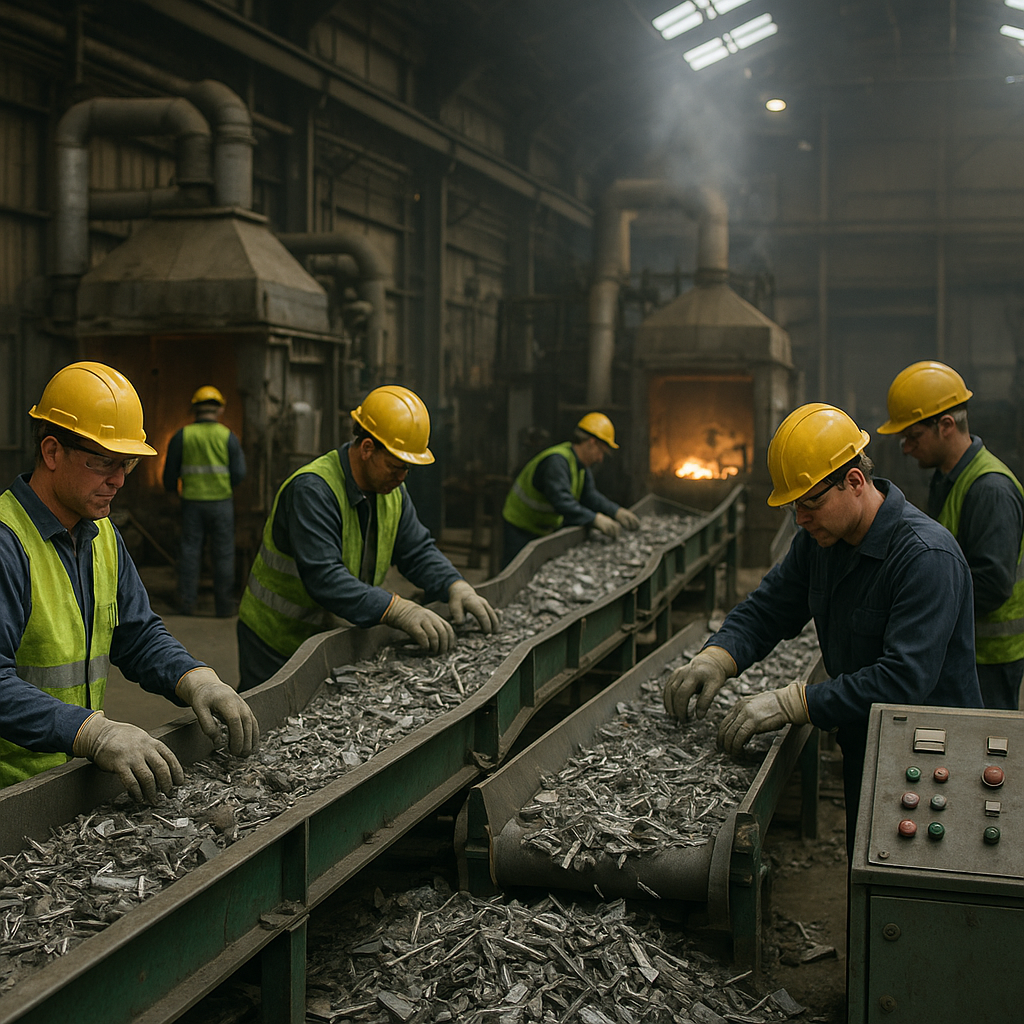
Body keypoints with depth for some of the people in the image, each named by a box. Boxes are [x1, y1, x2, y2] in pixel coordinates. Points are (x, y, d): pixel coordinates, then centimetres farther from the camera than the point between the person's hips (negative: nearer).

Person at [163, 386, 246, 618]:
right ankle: (224, 605, 5)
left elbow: (170, 474, 5)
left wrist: (172, 489, 26)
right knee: (223, 554, 4)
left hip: (192, 502, 1)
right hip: (221, 502, -1)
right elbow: (239, 474, -4)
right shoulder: (228, 437, -1)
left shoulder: (182, 436, 1)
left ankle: (186, 601, 7)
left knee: (189, 550, 8)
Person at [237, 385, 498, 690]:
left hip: (336, 638, 7)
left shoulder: (391, 491, 0)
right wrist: (397, 610, -41)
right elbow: (322, 576, -35)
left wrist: (455, 586, -13)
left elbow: (418, 552, 8)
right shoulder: (311, 490, -26)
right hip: (276, 643, -7)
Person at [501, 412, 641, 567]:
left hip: (548, 529, 10)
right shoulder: (556, 462, -30)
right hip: (521, 529, -10)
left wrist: (617, 512, -12)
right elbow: (561, 501, -41)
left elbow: (590, 496, 3)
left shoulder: (582, 463, 3)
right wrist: (596, 519, -47)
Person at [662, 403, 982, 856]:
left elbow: (904, 679, -32)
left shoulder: (927, 556, -26)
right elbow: (768, 609, 6)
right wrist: (717, 657, -15)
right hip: (862, 751, 7)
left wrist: (792, 703, -34)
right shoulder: (819, 540, -1)